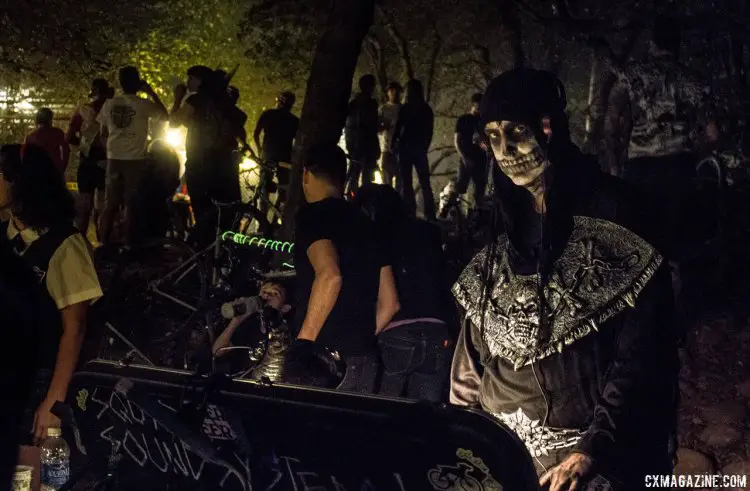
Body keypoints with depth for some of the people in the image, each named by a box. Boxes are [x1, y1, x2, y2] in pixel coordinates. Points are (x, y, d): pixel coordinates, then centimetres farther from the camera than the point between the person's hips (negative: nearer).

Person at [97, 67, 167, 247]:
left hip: (114, 159, 4)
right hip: (136, 160, -4)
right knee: (131, 205, 0)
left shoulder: (109, 104, 5)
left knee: (110, 204, 7)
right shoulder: (143, 104, -6)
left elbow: (103, 134, 10)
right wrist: (152, 93, 12)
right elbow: (165, 115, 11)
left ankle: (104, 243, 6)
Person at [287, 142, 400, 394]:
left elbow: (329, 275, -23)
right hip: (364, 358, 7)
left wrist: (302, 343, -20)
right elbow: (389, 303, 19)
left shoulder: (313, 215, -4)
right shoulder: (365, 223, 18)